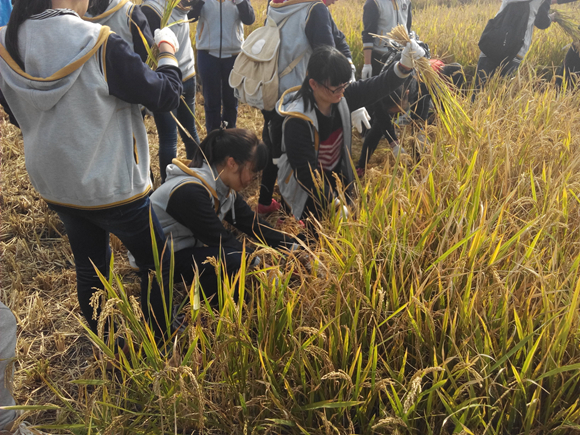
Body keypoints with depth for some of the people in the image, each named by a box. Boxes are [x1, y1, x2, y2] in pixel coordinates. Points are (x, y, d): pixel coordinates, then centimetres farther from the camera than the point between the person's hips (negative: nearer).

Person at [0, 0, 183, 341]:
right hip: (111, 185, -6)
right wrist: (168, 52, 2)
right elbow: (166, 95, -14)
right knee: (156, 263, 14)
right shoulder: (100, 47, -24)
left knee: (90, 267, 21)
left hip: (52, 183, 6)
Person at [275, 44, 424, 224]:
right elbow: (306, 174, -31)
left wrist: (404, 66, -25)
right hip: (309, 191, -6)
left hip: (339, 178, 7)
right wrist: (334, 205, -36)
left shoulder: (341, 97, -13)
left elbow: (376, 87, -6)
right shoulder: (297, 121, -31)